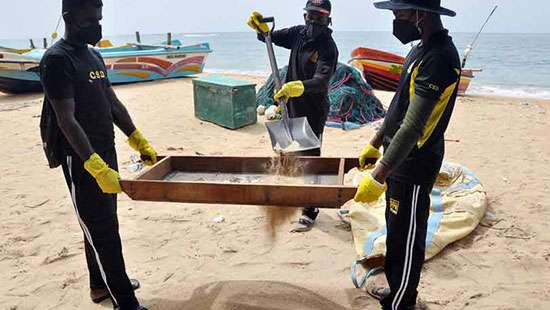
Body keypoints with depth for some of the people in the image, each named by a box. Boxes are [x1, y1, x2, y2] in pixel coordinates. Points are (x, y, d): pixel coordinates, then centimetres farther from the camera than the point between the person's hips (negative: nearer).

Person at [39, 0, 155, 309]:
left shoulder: (94, 55, 12)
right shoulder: (57, 59, -15)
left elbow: (113, 103, 15)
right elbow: (66, 120, -22)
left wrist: (140, 142, 11)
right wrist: (95, 166, -30)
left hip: (105, 151, 8)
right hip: (81, 159, -8)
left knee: (101, 224, 18)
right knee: (102, 231, -3)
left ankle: (101, 284, 35)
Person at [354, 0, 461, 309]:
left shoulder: (439, 58, -23)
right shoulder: (423, 49, 9)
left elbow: (413, 127, -28)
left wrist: (378, 177, -28)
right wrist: (375, 144, 21)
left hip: (414, 168, -10)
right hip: (401, 159, 10)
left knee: (406, 238, 5)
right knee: (398, 233, 22)